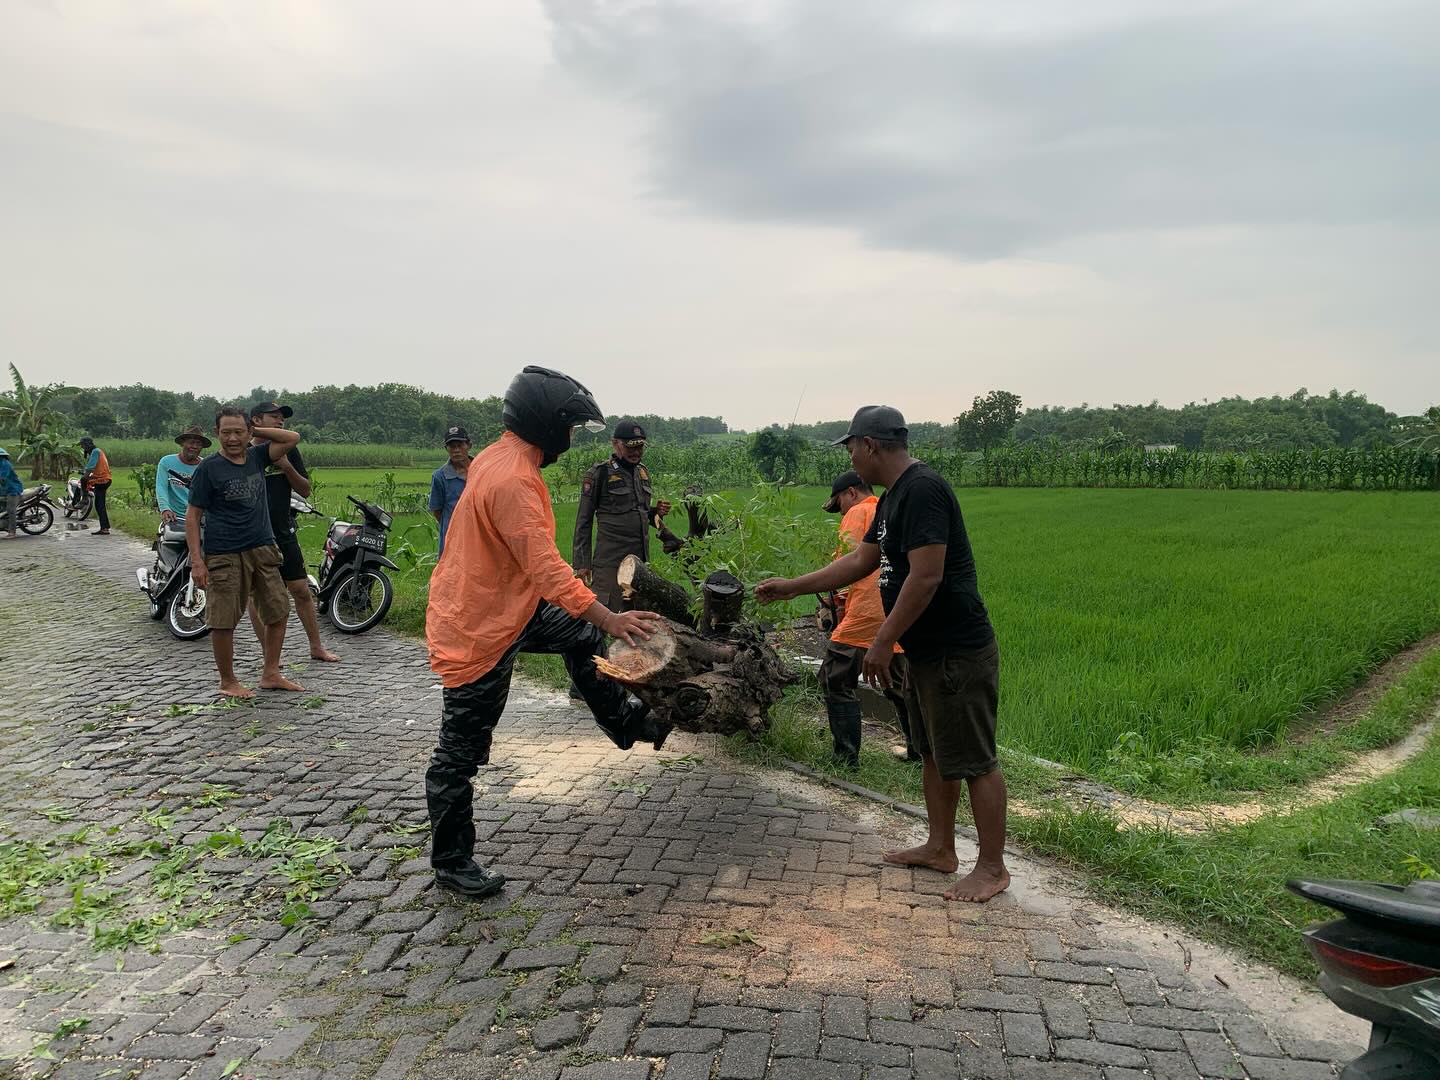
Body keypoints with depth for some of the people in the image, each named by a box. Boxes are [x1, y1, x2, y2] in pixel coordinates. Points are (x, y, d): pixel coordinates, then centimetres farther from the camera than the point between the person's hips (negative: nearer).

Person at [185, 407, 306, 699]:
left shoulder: (257, 457, 7)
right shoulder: (208, 469, -7)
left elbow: (292, 438, 9)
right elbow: (193, 516, -7)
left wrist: (255, 431, 2)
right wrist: (196, 561, -14)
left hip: (263, 549, 6)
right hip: (223, 556, -5)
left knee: (278, 612, 8)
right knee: (223, 622, 0)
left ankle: (270, 674, 19)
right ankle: (228, 682, 16)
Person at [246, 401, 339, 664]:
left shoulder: (288, 450, 6)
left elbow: (305, 491, 6)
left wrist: (287, 466, -11)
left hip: (284, 532, 4)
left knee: (302, 591, 8)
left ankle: (317, 647, 19)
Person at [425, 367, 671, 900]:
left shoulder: (498, 458, 4)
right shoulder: (511, 481, -28)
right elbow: (546, 568, -33)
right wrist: (611, 619, -32)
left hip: (507, 606, 10)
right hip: (478, 632, -10)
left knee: (582, 636, 22)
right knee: (461, 754, 5)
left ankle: (624, 722, 41)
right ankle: (451, 863, 21)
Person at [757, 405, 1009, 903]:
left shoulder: (922, 489, -20)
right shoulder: (893, 496, 13)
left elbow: (926, 577, -25)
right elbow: (861, 561, 20)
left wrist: (882, 643, -19)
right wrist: (792, 587, 21)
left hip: (958, 652, -11)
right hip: (929, 651, 11)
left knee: (974, 760, 0)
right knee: (934, 752, 18)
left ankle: (992, 867, 12)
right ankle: (940, 848, 32)